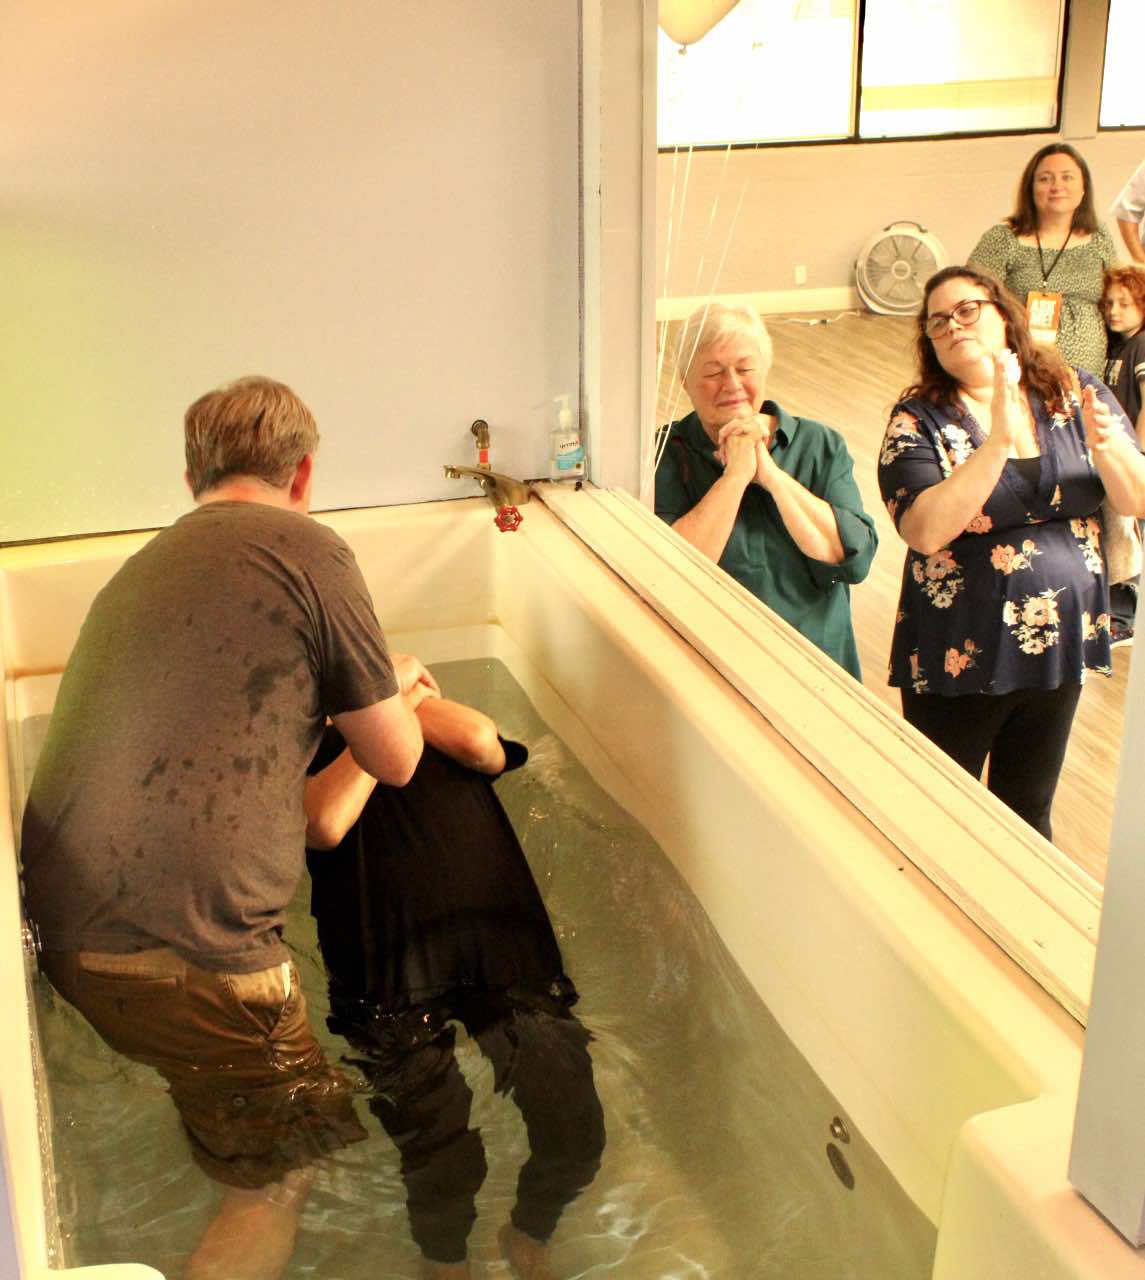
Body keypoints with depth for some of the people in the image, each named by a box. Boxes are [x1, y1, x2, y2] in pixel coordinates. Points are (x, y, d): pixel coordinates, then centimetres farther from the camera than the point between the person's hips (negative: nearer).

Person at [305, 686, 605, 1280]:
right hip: (394, 969, -2)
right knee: (446, 1161, -20)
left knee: (577, 1138, -14)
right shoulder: (316, 754, 19)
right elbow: (327, 825, -4)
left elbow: (479, 743, 4)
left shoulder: (447, 736, 29)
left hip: (503, 955, 3)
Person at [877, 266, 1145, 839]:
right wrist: (999, 441, -32)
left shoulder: (1076, 395, -1)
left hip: (1060, 642, 3)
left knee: (1028, 811, 21)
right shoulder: (919, 421, -11)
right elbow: (926, 531, -26)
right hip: (960, 657, -3)